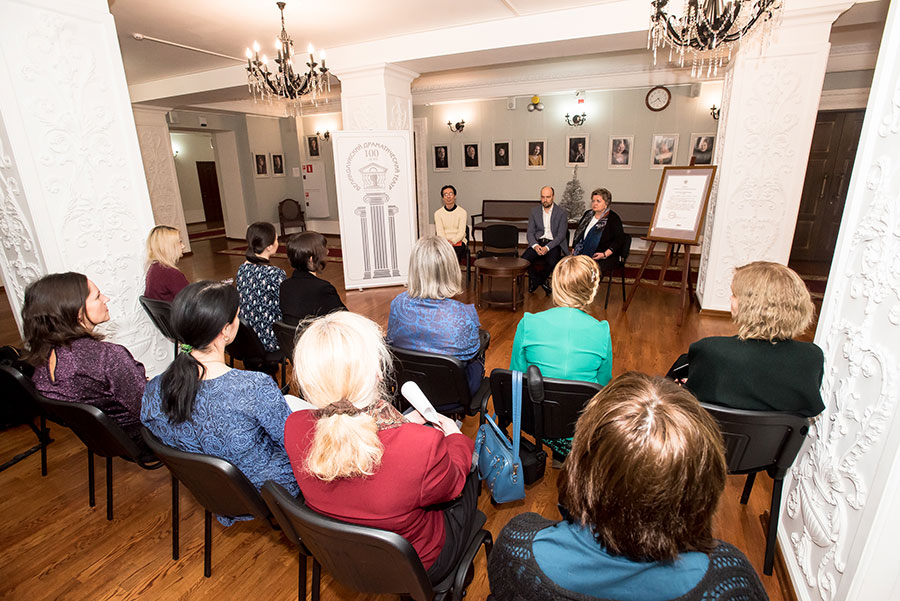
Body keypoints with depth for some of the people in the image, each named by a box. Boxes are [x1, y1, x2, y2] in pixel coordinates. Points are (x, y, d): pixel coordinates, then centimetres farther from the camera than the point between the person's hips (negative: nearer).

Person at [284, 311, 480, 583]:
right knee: (469, 471, 22)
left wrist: (404, 423, 6)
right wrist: (455, 436, 3)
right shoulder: (422, 445, -42)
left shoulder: (294, 429, -27)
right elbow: (451, 486, -17)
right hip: (418, 566, -4)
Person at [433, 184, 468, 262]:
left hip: (458, 241, -1)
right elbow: (440, 232, -2)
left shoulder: (462, 212, 2)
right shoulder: (438, 213, 7)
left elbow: (461, 232, -5)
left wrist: (452, 241, -24)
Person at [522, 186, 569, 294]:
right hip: (537, 242, 3)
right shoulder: (534, 211, 9)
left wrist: (547, 247, -22)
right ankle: (540, 281, 0)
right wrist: (535, 245, -17)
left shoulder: (562, 212, 0)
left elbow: (561, 235, -7)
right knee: (523, 259, -26)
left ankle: (536, 280, -1)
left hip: (553, 244, -2)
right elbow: (530, 233, 5)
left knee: (552, 262, -34)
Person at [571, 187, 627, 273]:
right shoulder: (588, 214, 17)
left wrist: (605, 254, -18)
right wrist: (573, 248, 11)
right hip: (582, 254, 5)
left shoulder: (613, 219, -2)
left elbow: (619, 240, -9)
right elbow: (578, 232, 24)